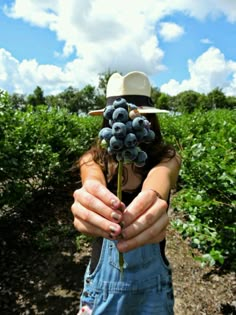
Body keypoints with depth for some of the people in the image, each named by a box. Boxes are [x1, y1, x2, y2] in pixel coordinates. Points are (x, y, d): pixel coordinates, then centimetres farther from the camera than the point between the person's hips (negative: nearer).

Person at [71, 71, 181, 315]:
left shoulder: (167, 158, -13)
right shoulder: (93, 159, -11)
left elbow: (157, 184, -35)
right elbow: (94, 185, -33)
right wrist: (90, 203, -56)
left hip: (153, 279, 1)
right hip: (104, 276, 0)